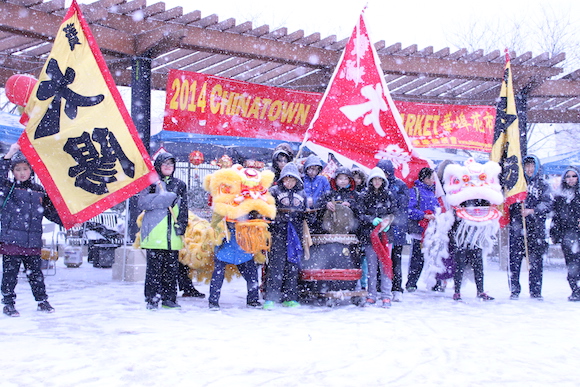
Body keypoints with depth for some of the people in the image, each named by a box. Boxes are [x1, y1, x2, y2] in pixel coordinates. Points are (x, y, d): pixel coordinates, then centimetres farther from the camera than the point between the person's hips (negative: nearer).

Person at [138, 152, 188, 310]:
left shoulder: (180, 185, 17)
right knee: (154, 267, -4)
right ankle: (152, 299, 2)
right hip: (155, 232, -3)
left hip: (173, 235, 3)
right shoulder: (151, 182, 6)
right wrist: (165, 198, -13)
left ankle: (169, 298, 12)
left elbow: (184, 208, 17)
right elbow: (142, 203, -6)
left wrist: (181, 226, 2)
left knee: (172, 268, 4)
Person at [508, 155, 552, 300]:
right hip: (517, 228, 0)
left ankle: (536, 291, 9)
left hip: (536, 228, 0)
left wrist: (532, 211, -14)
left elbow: (548, 204, 0)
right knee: (514, 259, -3)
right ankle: (514, 291, 5)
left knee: (536, 260, 0)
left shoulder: (543, 185, 10)